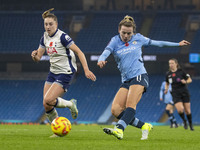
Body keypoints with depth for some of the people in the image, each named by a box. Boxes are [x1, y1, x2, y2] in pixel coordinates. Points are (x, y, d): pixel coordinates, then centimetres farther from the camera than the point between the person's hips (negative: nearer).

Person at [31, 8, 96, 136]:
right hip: (53, 73, 7)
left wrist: (86, 70, -24)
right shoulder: (45, 37, 5)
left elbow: (79, 52, -16)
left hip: (66, 73, -7)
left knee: (48, 100, -21)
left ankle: (70, 104, 5)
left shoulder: (62, 37, -17)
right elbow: (38, 58, 10)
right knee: (46, 105, 0)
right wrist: (34, 55, -15)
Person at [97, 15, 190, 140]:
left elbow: (156, 43, 20)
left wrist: (177, 44, 27)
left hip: (139, 76, -4)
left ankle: (119, 130, -46)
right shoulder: (115, 41, 5)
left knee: (130, 105, -26)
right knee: (116, 109, -12)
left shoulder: (138, 38, 7)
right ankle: (144, 126, -1)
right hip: (126, 81, 4)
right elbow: (106, 52, -14)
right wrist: (101, 60, -39)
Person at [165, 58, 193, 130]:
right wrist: (166, 89, 0)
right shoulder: (168, 74, 4)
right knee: (180, 109, -19)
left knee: (187, 111, 1)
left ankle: (190, 124, 24)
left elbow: (190, 80, 1)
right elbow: (167, 83, 20)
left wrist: (185, 82, -20)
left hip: (184, 93, -1)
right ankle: (184, 121, 10)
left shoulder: (181, 72, -5)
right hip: (175, 94, 1)